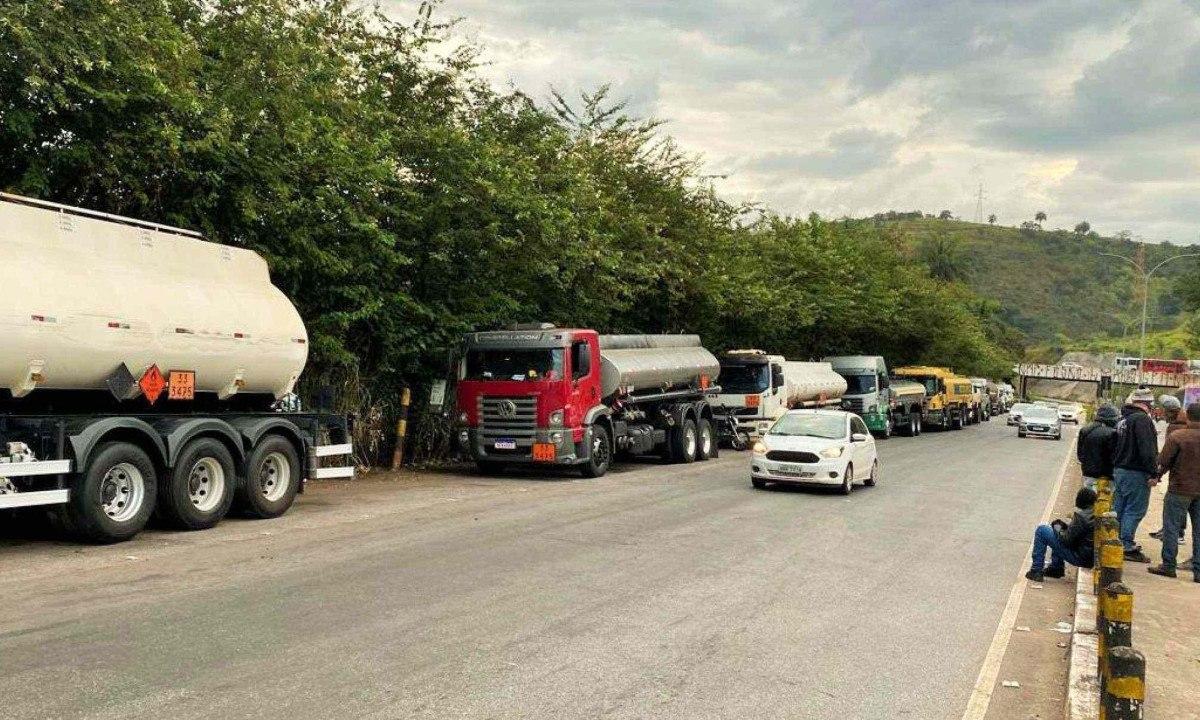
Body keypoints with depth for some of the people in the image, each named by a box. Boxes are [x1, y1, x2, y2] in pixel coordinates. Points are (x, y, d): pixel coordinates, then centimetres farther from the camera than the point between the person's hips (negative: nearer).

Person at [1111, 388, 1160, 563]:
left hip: (1119, 470, 9)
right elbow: (1147, 449, -22)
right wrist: (1154, 473, -19)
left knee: (1119, 508, 15)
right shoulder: (1142, 419, -17)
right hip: (1136, 473, -9)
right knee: (1134, 511, -4)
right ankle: (1127, 547, -2)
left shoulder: (1124, 419, 12)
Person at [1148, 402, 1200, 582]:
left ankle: (1168, 565, 7)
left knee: (1171, 527, 5)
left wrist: (1158, 475, 6)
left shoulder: (1177, 436, -14)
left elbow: (1163, 462, -12)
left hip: (1180, 489, -4)